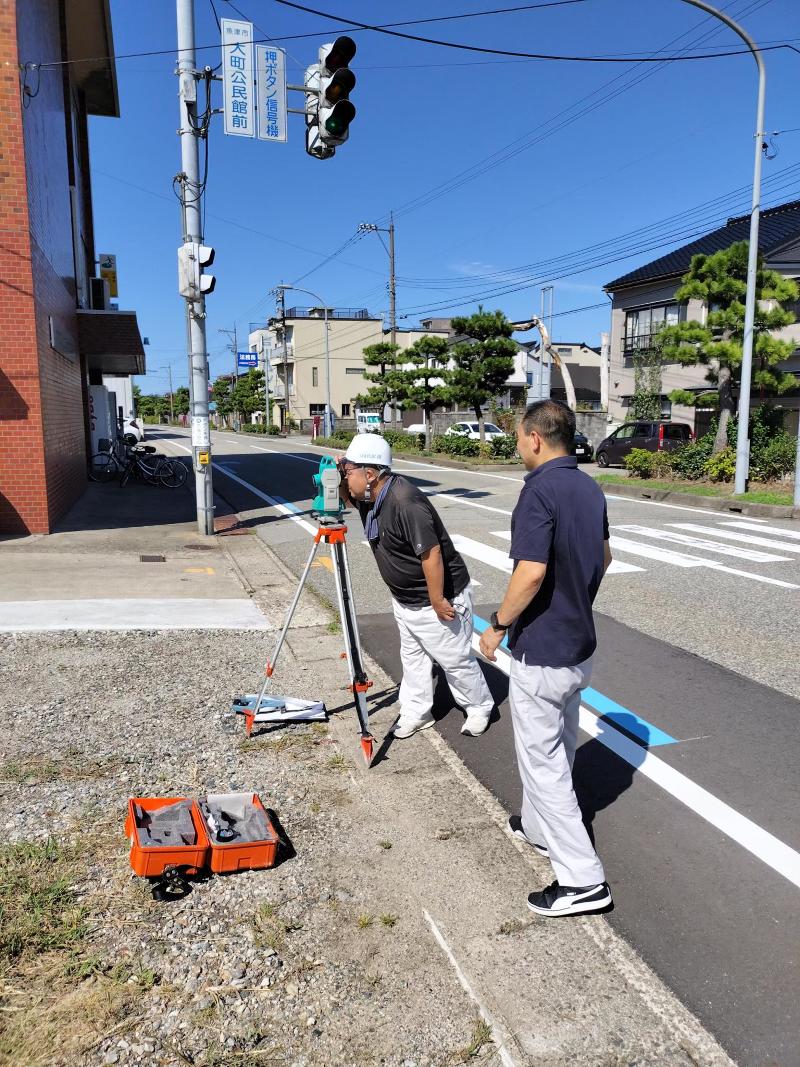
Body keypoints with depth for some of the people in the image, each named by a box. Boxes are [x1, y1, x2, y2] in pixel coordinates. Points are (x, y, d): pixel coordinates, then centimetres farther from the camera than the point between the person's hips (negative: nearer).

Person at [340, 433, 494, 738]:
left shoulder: (405, 502, -31)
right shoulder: (369, 497, -2)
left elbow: (431, 554, -30)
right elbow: (347, 499, 20)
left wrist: (437, 601, -24)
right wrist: (339, 477, -3)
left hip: (436, 599, -9)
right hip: (403, 599, 9)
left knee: (456, 660, 8)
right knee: (412, 656, 18)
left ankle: (479, 709, 29)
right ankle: (416, 712, 32)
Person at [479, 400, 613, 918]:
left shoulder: (540, 491, -22)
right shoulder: (590, 487, 6)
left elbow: (531, 573, -29)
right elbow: (604, 557, 16)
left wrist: (497, 625, -16)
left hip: (541, 651, -9)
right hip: (580, 644, 10)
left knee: (542, 759, 1)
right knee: (559, 748, 24)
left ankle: (582, 878, 7)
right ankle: (541, 827, 43)